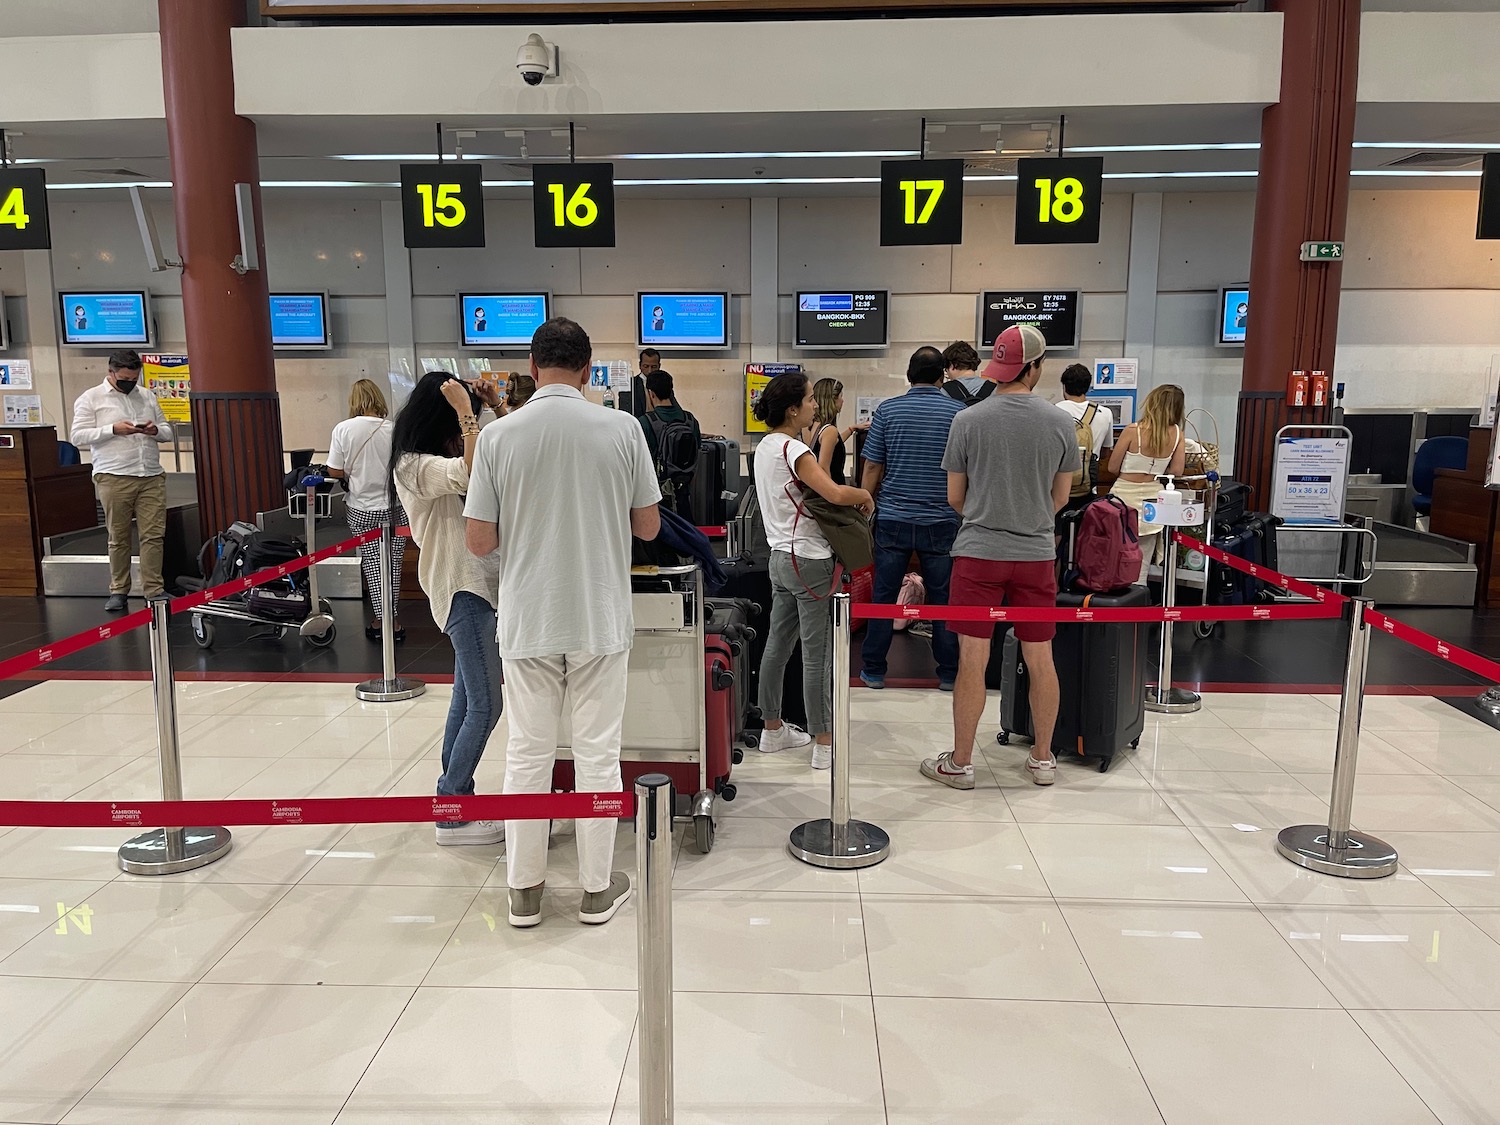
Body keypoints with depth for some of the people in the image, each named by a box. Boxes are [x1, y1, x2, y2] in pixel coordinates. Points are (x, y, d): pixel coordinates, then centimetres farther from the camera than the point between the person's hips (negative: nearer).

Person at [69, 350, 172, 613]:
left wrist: (156, 430, -4)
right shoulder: (91, 398, 4)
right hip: (114, 478, -3)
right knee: (119, 537, 3)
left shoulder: (148, 397, 16)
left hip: (152, 476, 3)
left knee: (154, 535, -2)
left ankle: (154, 591, 1)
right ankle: (119, 591, 13)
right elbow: (77, 436, -2)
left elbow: (167, 432, 19)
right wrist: (113, 429, -14)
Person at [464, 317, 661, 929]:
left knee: (528, 753, 13)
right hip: (600, 618, -1)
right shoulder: (622, 428, -7)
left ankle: (524, 889, 25)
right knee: (598, 754, 10)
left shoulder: (498, 435, -6)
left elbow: (480, 541, -4)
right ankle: (598, 888, 23)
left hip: (527, 619, 1)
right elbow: (648, 526, 1)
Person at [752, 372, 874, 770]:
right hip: (810, 561, -10)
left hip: (781, 556, 10)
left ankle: (773, 730, 25)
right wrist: (865, 495, -11)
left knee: (777, 645, 15)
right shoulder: (793, 450, -18)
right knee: (817, 655, -3)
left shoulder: (766, 446, 11)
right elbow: (835, 493, -29)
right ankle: (824, 744, 5)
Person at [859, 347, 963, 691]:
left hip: (893, 518, 0)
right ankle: (949, 673, 16)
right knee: (943, 598, 8)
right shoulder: (959, 413, -1)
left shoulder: (888, 410, -1)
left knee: (883, 595, 8)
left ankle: (874, 671, 15)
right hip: (942, 521, 0)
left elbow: (872, 469, 0)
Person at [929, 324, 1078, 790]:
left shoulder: (968, 420, -6)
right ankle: (1043, 759, 24)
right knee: (1040, 661, 11)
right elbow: (1060, 498, 9)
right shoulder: (1059, 423, -1)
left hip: (978, 552, -2)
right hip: (1036, 554, 2)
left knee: (972, 661, 2)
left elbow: (955, 497, 2)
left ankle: (960, 763, 12)